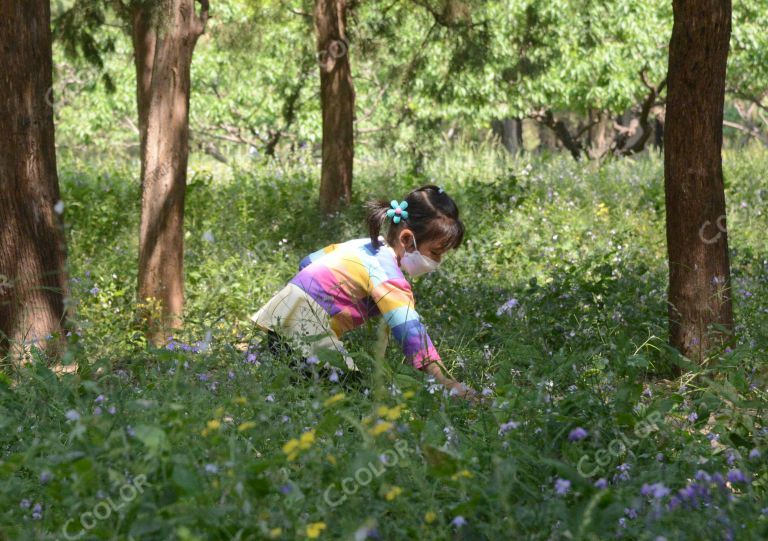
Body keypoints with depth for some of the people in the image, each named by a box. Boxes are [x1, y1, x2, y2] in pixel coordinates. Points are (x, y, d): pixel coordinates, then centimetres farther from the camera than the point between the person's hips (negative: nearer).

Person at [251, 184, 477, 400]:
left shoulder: (365, 244, 13)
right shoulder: (389, 276, -17)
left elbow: (308, 262, 23)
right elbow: (411, 332, -29)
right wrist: (450, 385, -35)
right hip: (305, 325, -10)